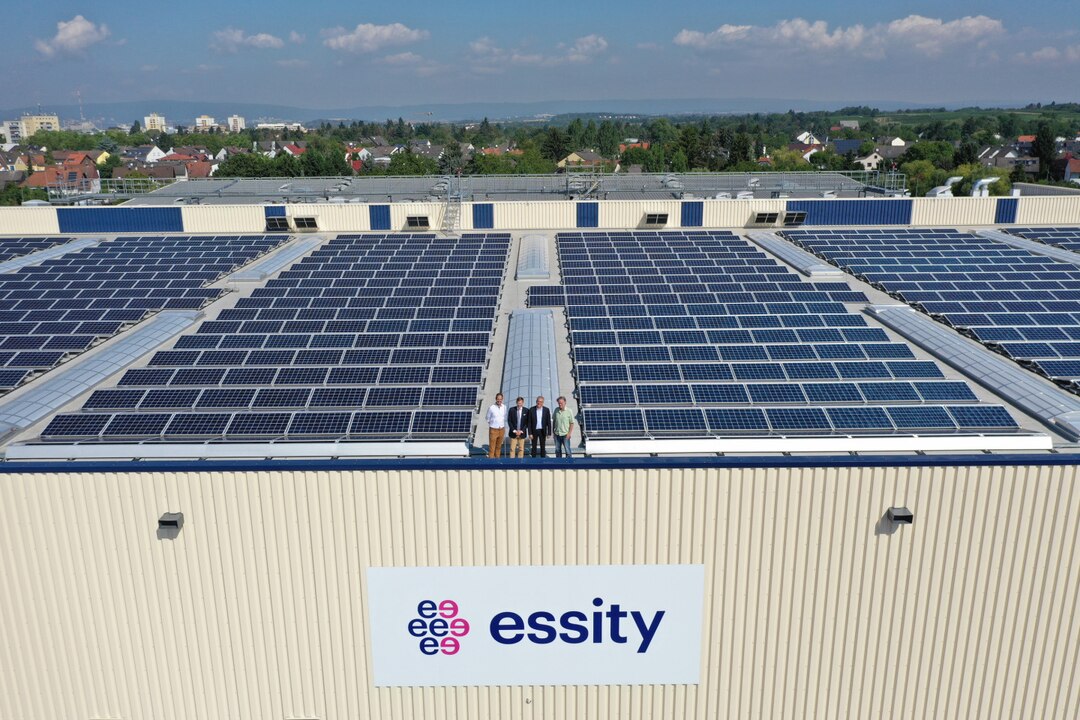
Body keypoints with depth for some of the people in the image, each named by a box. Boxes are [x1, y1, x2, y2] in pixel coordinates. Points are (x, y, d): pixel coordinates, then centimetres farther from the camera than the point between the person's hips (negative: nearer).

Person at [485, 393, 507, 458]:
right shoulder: (491, 408, -12)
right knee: (492, 447, -2)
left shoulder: (504, 407, 0)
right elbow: (488, 419, 3)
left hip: (501, 429, 4)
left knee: (499, 447, 13)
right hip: (493, 430, -4)